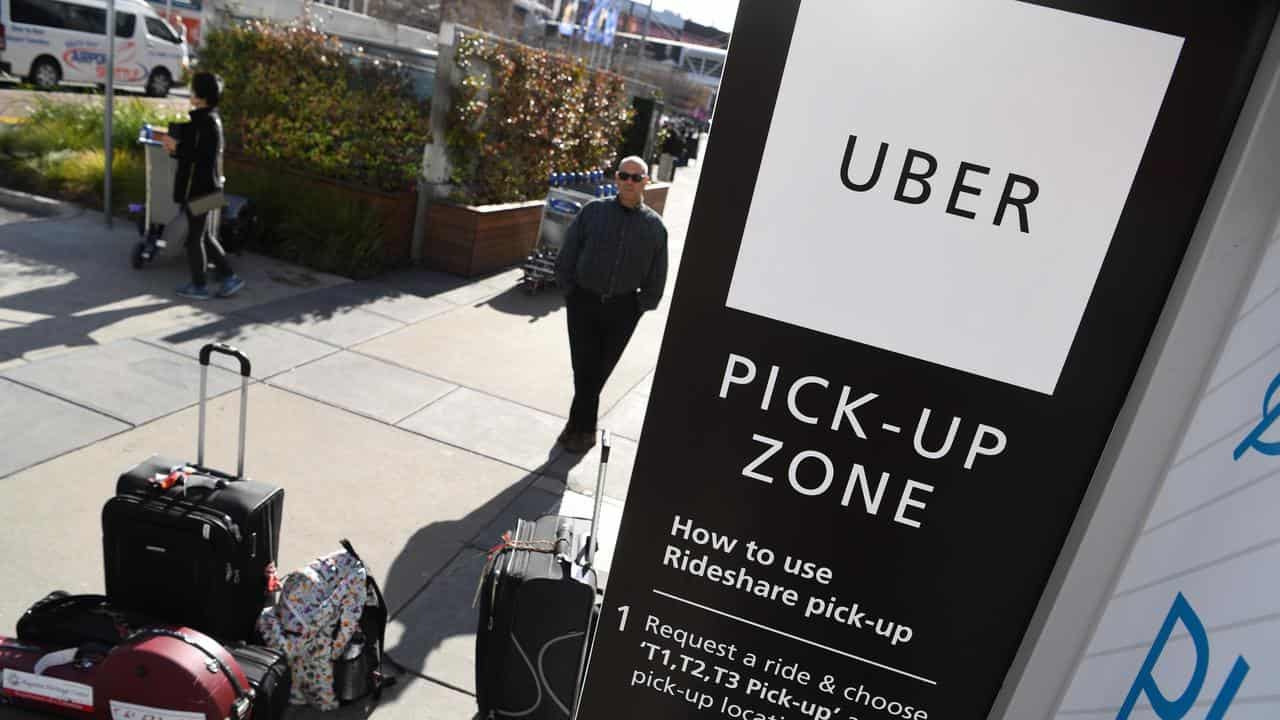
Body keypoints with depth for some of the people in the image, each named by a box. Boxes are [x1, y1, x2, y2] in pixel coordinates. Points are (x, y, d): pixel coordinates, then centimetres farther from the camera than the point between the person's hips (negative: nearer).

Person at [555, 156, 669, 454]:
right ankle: (584, 428, 22)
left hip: (622, 310, 0)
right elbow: (566, 256, 3)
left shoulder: (654, 225, -1)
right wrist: (570, 293, 2)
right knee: (585, 369, 2)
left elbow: (656, 278, 6)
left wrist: (638, 307, 1)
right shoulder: (593, 210, -2)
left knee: (598, 371, 10)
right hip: (583, 302, 0)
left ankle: (580, 425, 29)